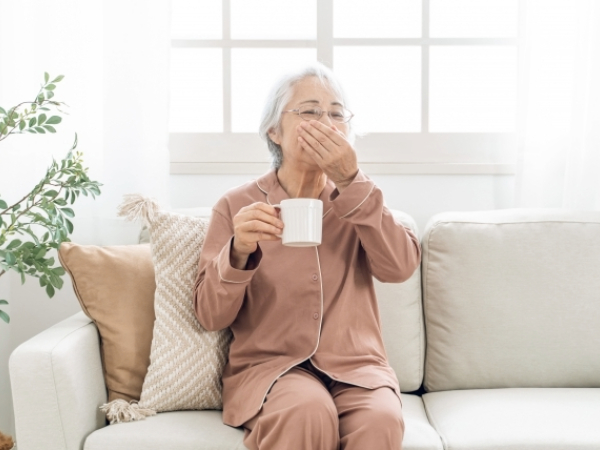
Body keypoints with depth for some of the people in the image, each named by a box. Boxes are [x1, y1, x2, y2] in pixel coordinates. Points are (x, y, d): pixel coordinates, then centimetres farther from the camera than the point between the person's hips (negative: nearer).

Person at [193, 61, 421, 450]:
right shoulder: (237, 206, 2)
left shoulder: (357, 199, 8)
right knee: (308, 413, -33)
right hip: (269, 364, -1)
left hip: (355, 365, 2)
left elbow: (401, 267, -10)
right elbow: (211, 316, -3)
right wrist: (238, 253, -22)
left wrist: (351, 182, -18)